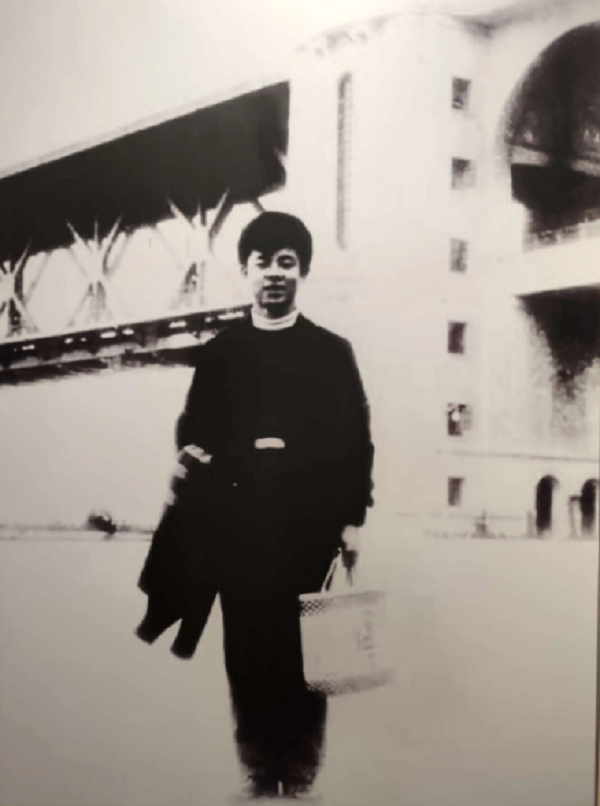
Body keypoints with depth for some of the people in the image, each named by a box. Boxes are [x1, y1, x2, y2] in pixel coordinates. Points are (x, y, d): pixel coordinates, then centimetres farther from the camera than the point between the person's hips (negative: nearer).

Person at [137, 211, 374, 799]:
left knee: (305, 655, 1)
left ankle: (300, 777, 14)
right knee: (247, 652, 3)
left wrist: (352, 519, -2)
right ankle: (259, 776, 16)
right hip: (237, 526, 1)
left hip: (310, 526, -1)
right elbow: (192, 433, 12)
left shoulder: (332, 351, 6)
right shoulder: (219, 353, 10)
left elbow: (356, 441, 3)